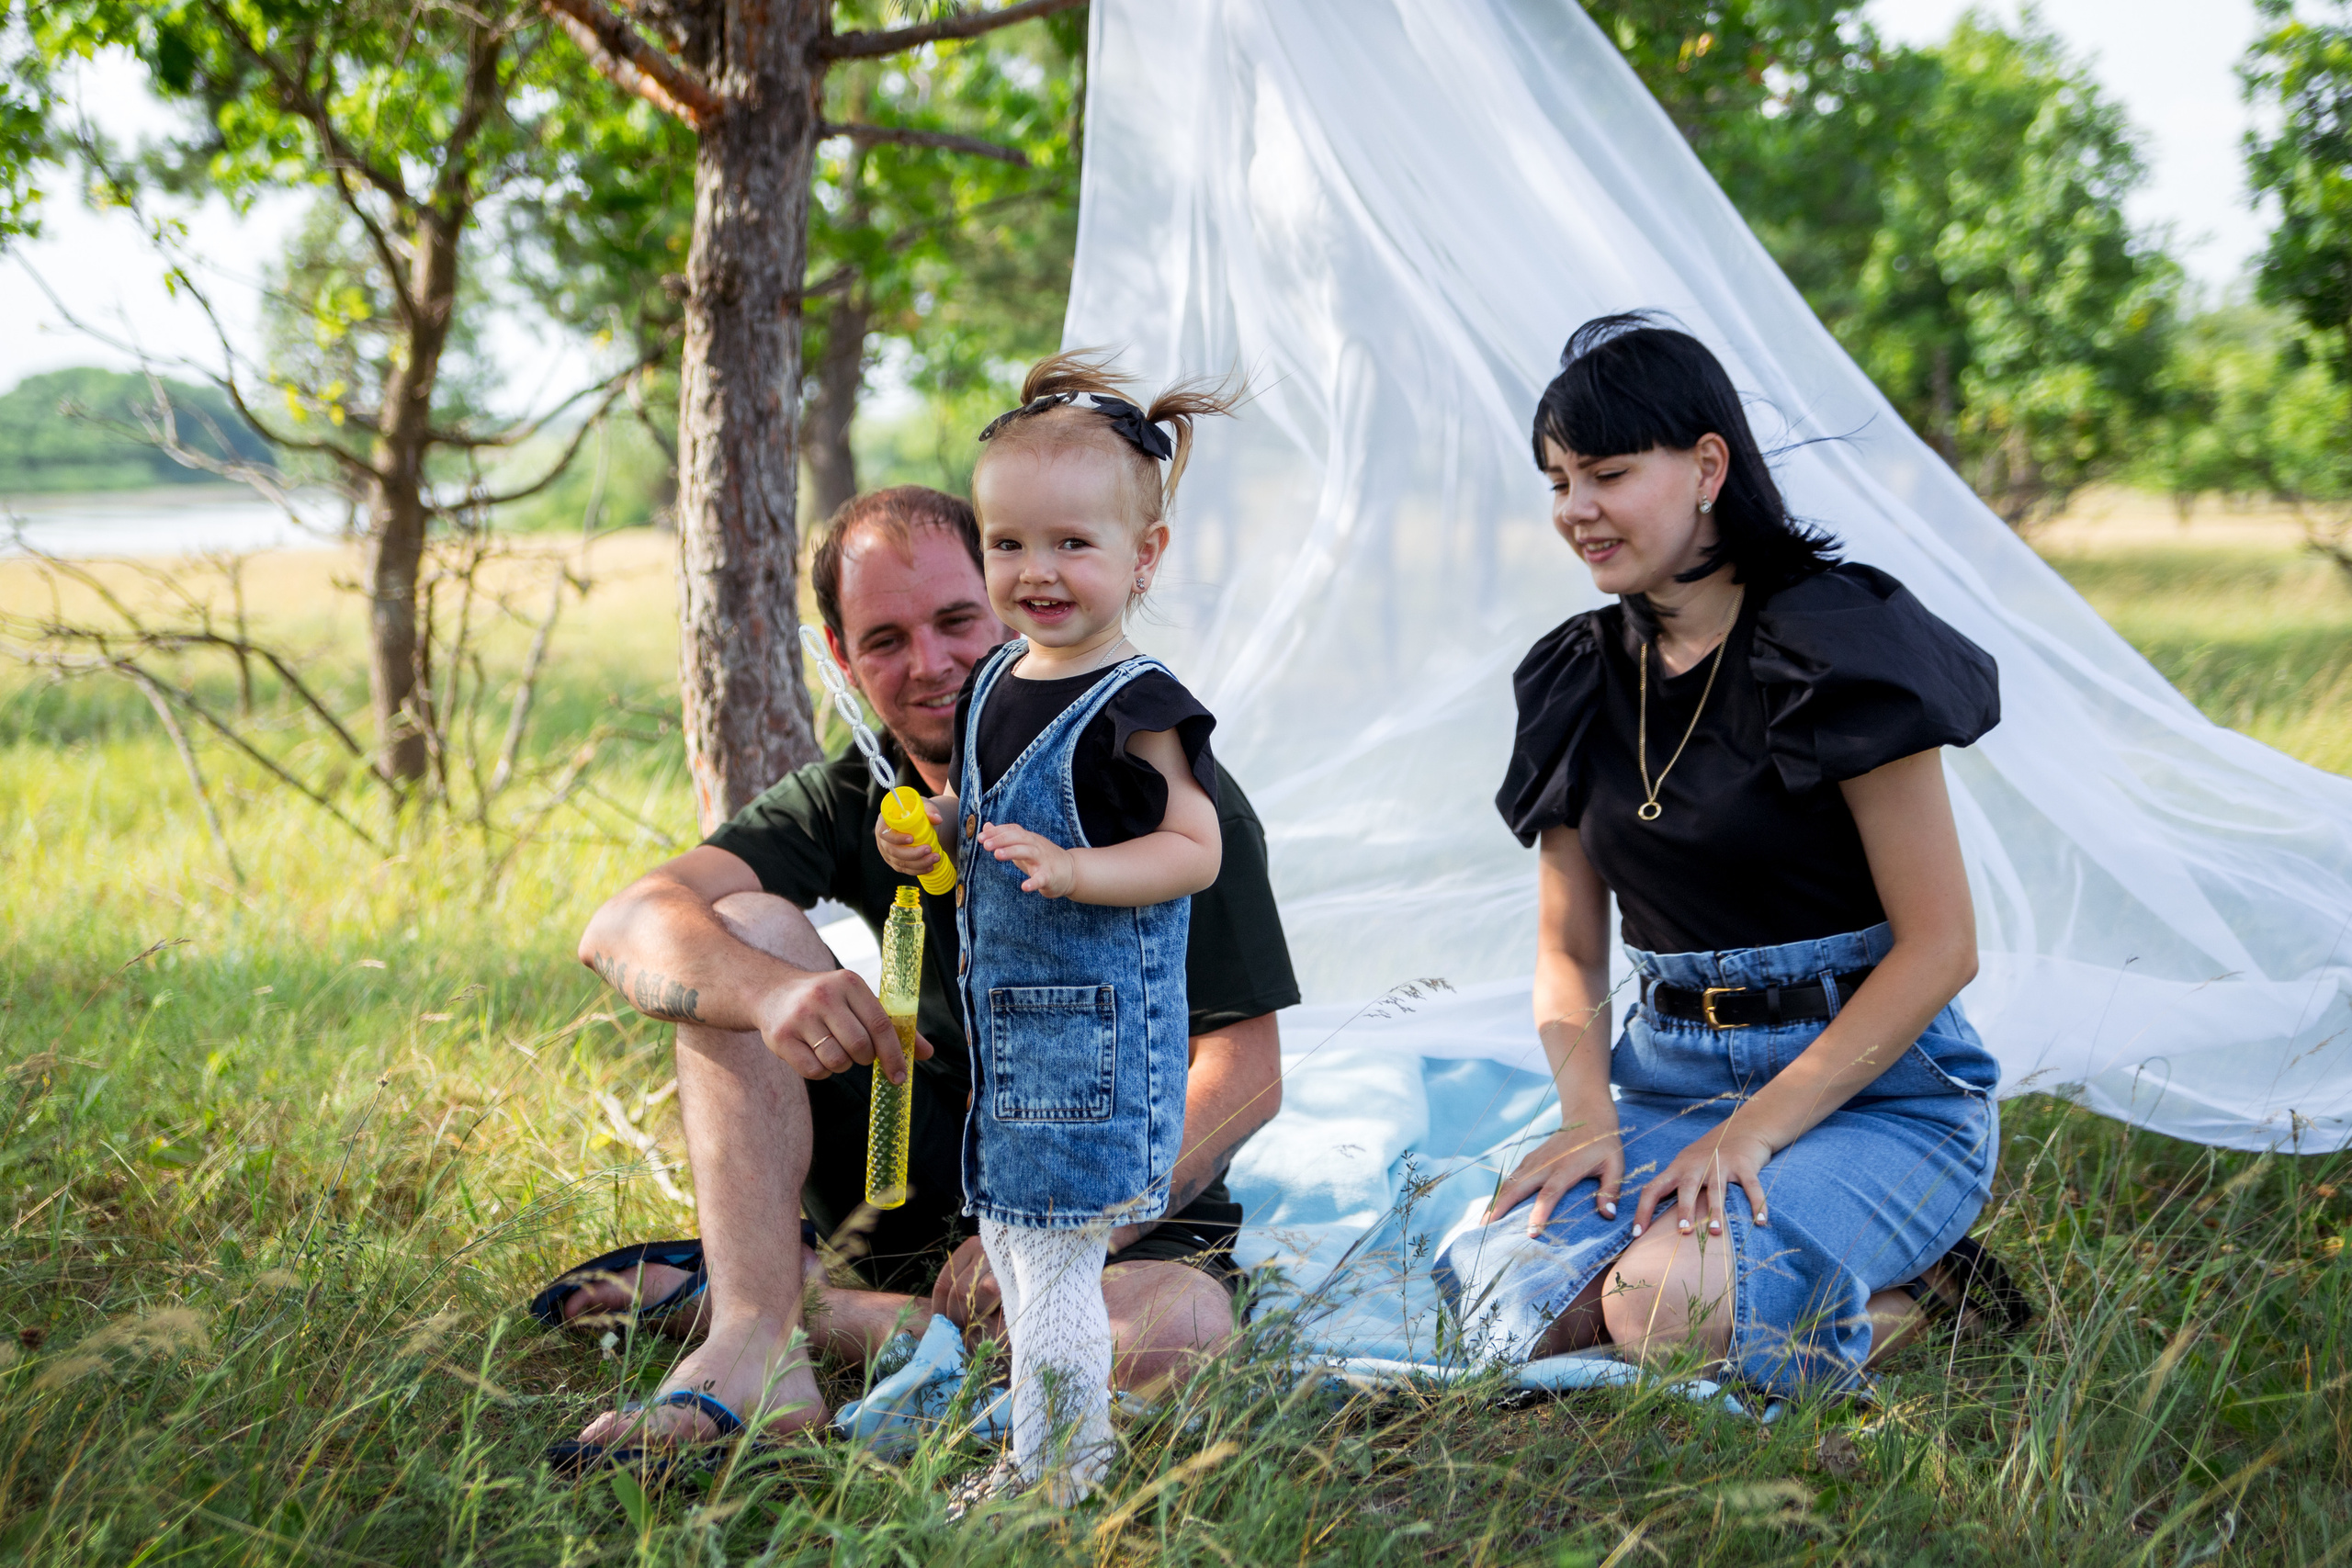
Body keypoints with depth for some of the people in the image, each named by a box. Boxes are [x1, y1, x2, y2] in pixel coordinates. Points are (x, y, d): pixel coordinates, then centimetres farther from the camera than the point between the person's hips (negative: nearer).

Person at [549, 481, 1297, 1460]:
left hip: (1132, 1204, -2)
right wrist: (773, 991, -40)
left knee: (1177, 1335, -39)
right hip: (929, 1186, 3)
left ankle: (727, 1294, -22)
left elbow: (1244, 1077, -15)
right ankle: (753, 1345, -29)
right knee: (743, 932, -15)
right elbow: (624, 929, -17)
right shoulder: (853, 801, -3)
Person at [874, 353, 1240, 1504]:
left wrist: (1076, 869, -30)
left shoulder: (1139, 709, -16)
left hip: (1097, 1027, -9)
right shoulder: (990, 686, 8)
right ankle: (1040, 1455, 30)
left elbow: (1194, 850, -17)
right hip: (1003, 1017, 9)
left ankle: (1059, 1467, 8)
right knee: (1011, 1242, 17)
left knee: (1054, 1258, -5)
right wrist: (931, 834, 2)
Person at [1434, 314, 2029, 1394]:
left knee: (1666, 1307, -31)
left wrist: (1756, 1131, -17)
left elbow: (1939, 947, -13)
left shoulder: (1838, 646, -11)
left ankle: (1913, 1297, -3)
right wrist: (1588, 1115, -6)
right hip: (1667, 1084, 5)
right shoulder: (1578, 679, 8)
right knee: (1514, 1300, -25)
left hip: (1875, 1088, -5)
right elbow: (1568, 949, 13)